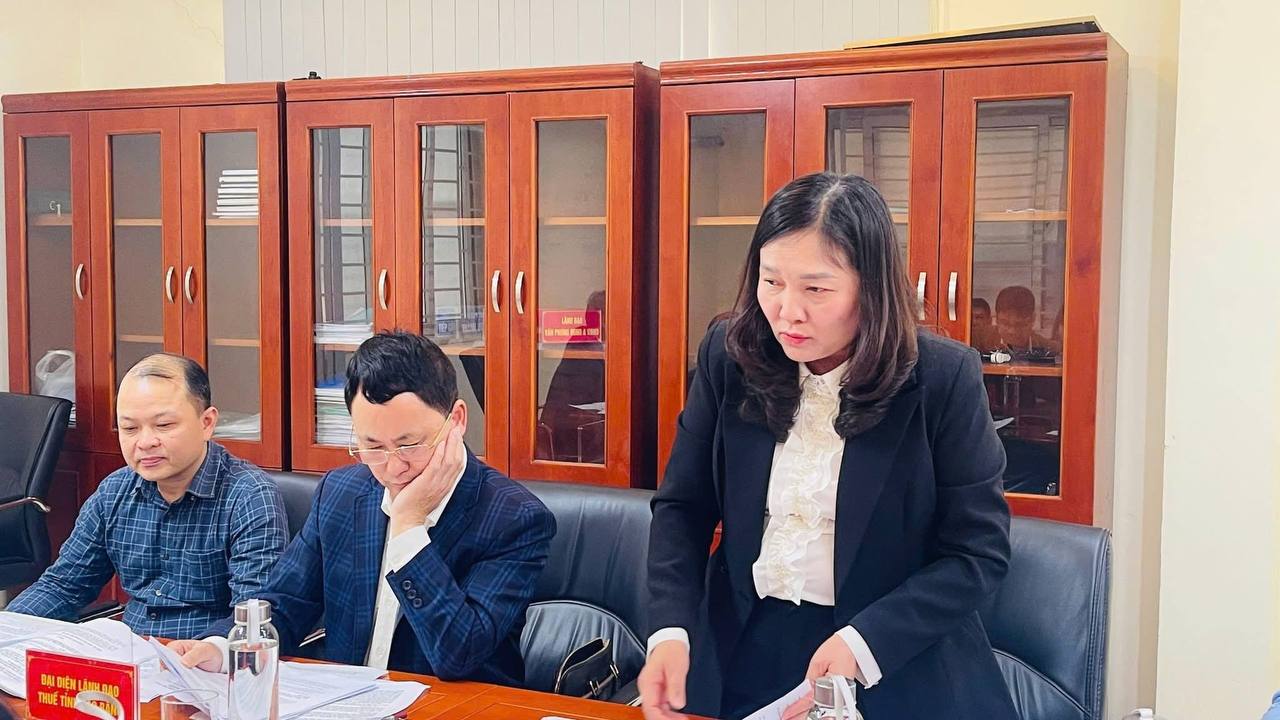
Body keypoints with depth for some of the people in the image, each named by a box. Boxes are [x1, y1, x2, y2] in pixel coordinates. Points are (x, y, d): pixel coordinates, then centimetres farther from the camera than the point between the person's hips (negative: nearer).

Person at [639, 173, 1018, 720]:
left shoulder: (944, 378, -14)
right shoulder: (728, 357, -7)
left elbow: (978, 551, -11)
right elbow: (683, 506, 0)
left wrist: (862, 642, -23)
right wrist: (670, 629, -16)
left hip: (898, 663, -2)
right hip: (745, 646, 3)